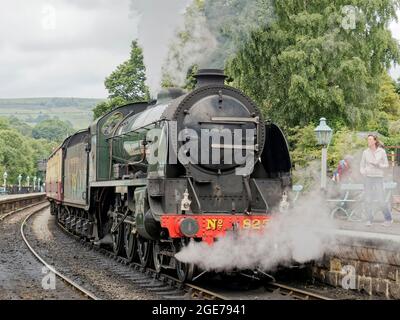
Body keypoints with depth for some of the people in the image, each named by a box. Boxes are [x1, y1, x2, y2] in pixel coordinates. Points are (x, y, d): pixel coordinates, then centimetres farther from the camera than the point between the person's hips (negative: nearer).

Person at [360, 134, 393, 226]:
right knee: (368, 200, 2)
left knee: (381, 200, -5)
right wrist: (363, 171, -9)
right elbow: (362, 165, 12)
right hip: (368, 177, 3)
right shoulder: (365, 152, 5)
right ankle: (369, 219, 15)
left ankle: (389, 219, 11)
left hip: (378, 178, -3)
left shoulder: (382, 151, -1)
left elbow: (386, 165, 3)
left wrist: (379, 165, -15)